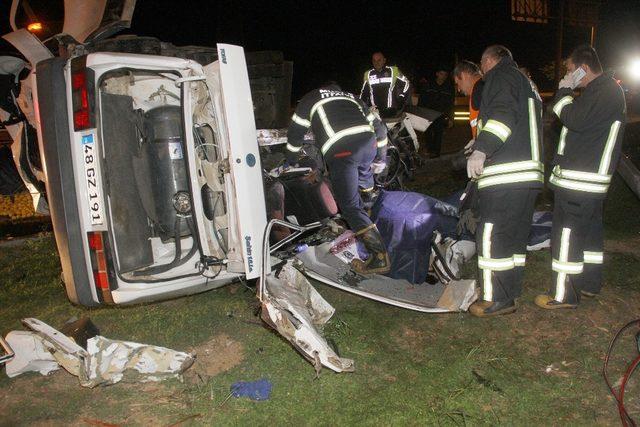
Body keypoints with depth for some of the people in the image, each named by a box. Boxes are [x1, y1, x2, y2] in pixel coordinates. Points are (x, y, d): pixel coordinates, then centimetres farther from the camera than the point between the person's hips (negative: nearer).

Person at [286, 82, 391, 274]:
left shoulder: (311, 98, 26)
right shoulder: (351, 97, 34)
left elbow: (295, 132, 27)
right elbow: (379, 127, 32)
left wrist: (291, 161, 41)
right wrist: (380, 158, 42)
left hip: (340, 150, -4)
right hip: (368, 142, 4)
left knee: (350, 206, -1)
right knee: (363, 170, 40)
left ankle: (379, 257, -7)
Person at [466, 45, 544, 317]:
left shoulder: (500, 77, 0)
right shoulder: (527, 84, 30)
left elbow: (503, 114, -18)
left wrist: (482, 149, -24)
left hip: (506, 174, -10)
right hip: (531, 174, 10)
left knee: (491, 236, -7)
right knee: (516, 235, 15)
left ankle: (497, 299, -3)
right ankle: (511, 291, 24)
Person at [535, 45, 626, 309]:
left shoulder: (605, 92, -15)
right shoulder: (606, 89, 18)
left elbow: (575, 120, -24)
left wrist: (564, 92, -13)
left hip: (577, 179, -11)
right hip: (591, 179, 11)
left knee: (567, 235, -7)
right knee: (590, 230, 18)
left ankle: (564, 295, -1)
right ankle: (590, 283, 31)